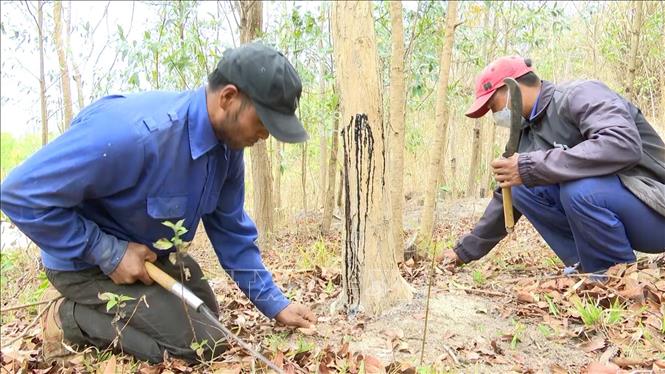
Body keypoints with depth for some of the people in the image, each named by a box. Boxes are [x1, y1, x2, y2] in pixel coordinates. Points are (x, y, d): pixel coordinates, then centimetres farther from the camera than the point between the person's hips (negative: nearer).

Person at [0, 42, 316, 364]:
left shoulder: (229, 144, -11)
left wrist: (275, 304, -2)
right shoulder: (134, 131, -38)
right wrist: (109, 254, -28)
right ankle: (72, 322, 1)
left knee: (205, 317, 24)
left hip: (153, 253, 8)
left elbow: (231, 229, -1)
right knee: (204, 343, -13)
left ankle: (96, 311, 24)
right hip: (88, 261, -8)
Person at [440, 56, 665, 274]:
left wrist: (530, 167, -33)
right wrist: (466, 250, 17)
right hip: (610, 217, 7)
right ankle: (586, 267, 0)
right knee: (521, 187, -6)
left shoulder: (581, 95, -17)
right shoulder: (526, 138, 7)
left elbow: (623, 145, -35)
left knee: (580, 188, -33)